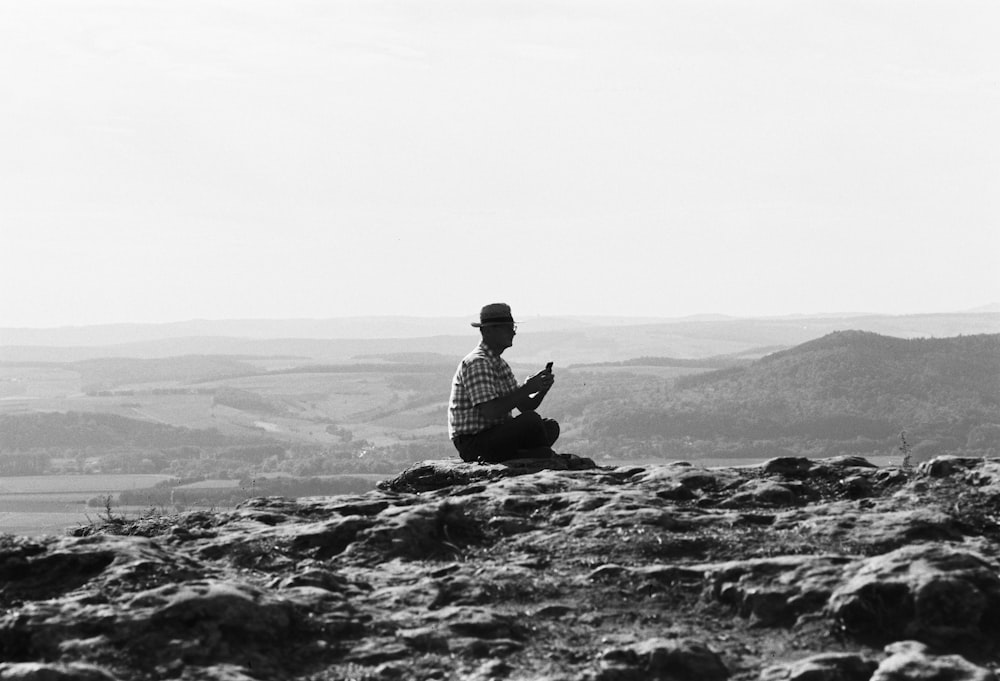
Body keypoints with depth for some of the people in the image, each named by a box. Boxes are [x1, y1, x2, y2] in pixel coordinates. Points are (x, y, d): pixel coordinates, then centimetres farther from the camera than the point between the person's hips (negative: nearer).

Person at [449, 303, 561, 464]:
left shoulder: (501, 365, 17)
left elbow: (525, 406, 15)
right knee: (531, 420, -25)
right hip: (474, 443, -10)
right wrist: (526, 389, -20)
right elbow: (490, 412, -25)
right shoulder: (477, 363, -15)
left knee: (550, 427, 2)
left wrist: (543, 389, -5)